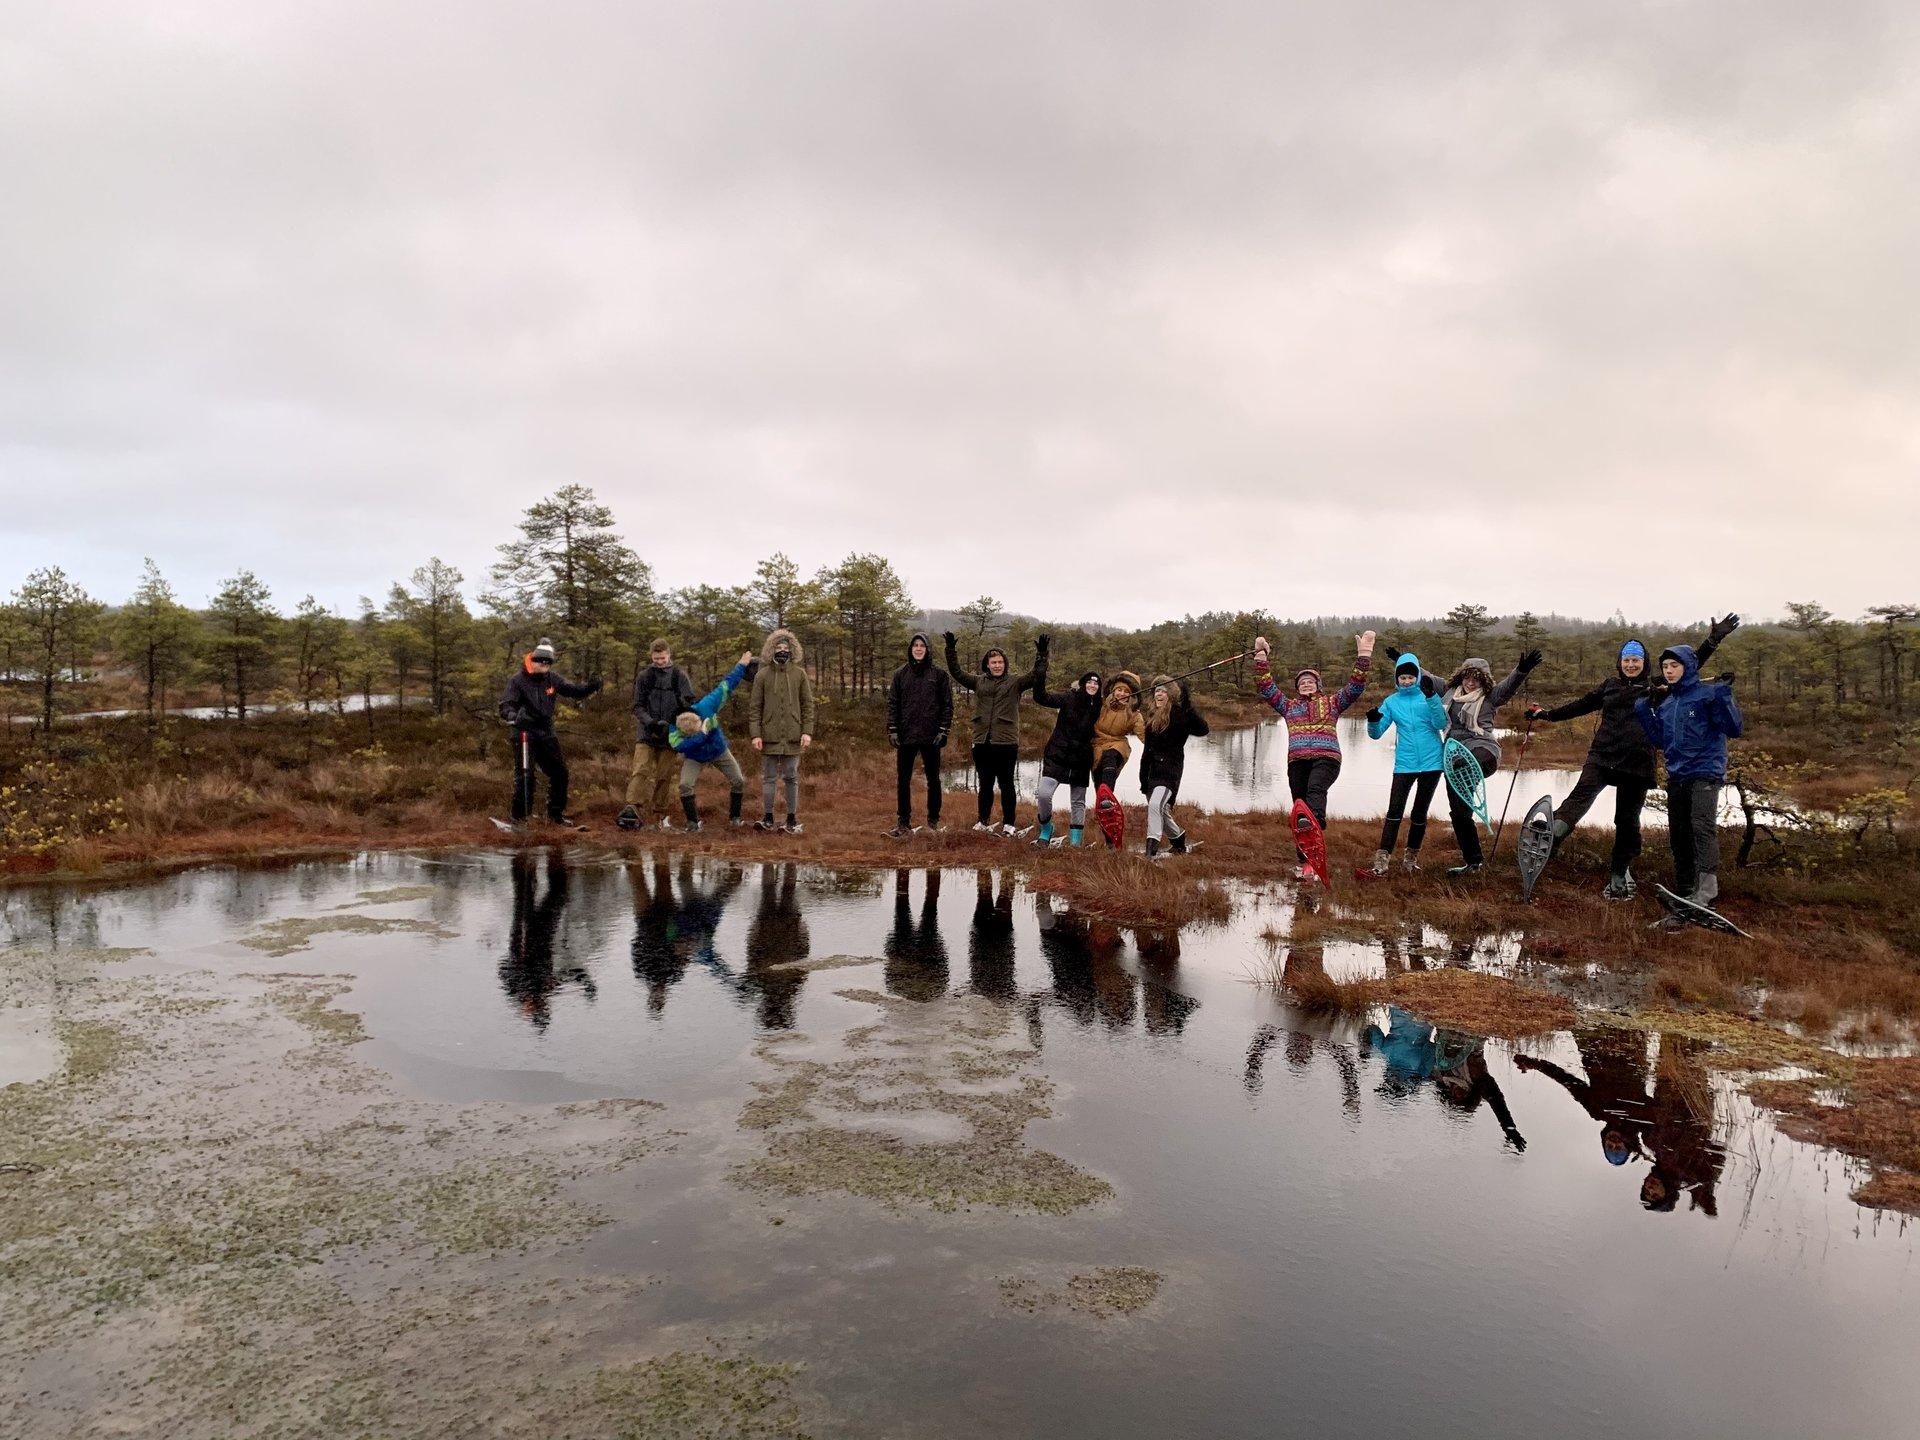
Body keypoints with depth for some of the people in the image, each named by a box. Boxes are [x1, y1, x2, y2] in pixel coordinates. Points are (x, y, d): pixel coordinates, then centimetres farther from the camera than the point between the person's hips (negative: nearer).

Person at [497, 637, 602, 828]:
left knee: (560, 772, 9)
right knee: (525, 775, -11)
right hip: (524, 734, -5)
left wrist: (589, 688, -19)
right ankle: (519, 816, 2)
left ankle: (556, 813, 25)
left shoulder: (552, 679, 3)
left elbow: (574, 691, 2)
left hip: (546, 733, 6)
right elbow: (505, 705, -17)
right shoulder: (518, 680, -11)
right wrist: (514, 716, -39)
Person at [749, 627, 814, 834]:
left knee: (791, 778, 6)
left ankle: (792, 818, 13)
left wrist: (807, 731, -4)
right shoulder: (763, 675, 2)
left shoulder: (799, 673, 4)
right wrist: (755, 734, -5)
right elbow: (755, 707, 2)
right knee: (769, 777, 7)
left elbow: (808, 705, 5)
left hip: (793, 736, 0)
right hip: (769, 736, 0)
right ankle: (767, 817, 16)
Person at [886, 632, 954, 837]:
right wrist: (892, 730, -4)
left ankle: (933, 820, 19)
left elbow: (947, 704, 1)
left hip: (931, 736, -1)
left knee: (933, 779, 8)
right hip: (906, 735, 2)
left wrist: (943, 730, -8)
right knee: (903, 780, 2)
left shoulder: (939, 674, 2)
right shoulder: (900, 674, 7)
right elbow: (892, 703, 6)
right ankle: (903, 823, 8)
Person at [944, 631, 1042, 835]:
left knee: (1006, 784, 4)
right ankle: (983, 821, 25)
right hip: (982, 743, 3)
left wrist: (1041, 654, -20)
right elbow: (956, 673, 10)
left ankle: (1008, 824, 12)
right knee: (985, 784, 13)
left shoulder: (1015, 682, 2)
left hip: (1006, 742, -3)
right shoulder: (979, 682, 11)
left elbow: (1036, 676, -9)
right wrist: (951, 650, 2)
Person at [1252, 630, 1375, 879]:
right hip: (1296, 762, 3)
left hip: (1326, 758, -3)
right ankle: (1304, 863, 3)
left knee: (1315, 790, -33)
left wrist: (1364, 654, 0)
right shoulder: (1289, 706, 26)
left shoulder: (1331, 703, 21)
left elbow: (1356, 686, 10)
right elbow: (1265, 687, 18)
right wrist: (1260, 655, 10)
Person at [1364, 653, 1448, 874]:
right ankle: (1382, 858, -15)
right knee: (1395, 811, -12)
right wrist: (1372, 721, -20)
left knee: (1420, 812, 10)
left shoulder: (1428, 695, 1)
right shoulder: (1391, 702, 5)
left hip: (1431, 763, 0)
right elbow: (1376, 733, 3)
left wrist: (1431, 696, -24)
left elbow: (1440, 724, -13)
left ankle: (1411, 856, 22)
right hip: (1404, 765, 0)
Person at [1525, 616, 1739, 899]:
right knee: (1583, 793, -28)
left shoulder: (1657, 686, 9)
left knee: (1627, 821, 6)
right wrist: (1547, 714, 17)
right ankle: (1550, 835, -50)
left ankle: (1618, 878, 19)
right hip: (1603, 756, 0)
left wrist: (1712, 641, 0)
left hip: (1638, 762, 0)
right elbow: (1580, 705, 20)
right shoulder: (1610, 685, 13)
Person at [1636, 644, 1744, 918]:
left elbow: (1734, 729, -12)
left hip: (1705, 773, -7)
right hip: (1676, 776, 7)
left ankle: (1705, 891, -38)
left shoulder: (1707, 693, -5)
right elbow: (1660, 739, 19)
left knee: (1703, 827, -27)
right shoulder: (1666, 703, 15)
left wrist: (1724, 694, -21)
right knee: (1679, 839, 9)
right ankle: (1684, 898, 16)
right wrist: (1644, 708, 14)